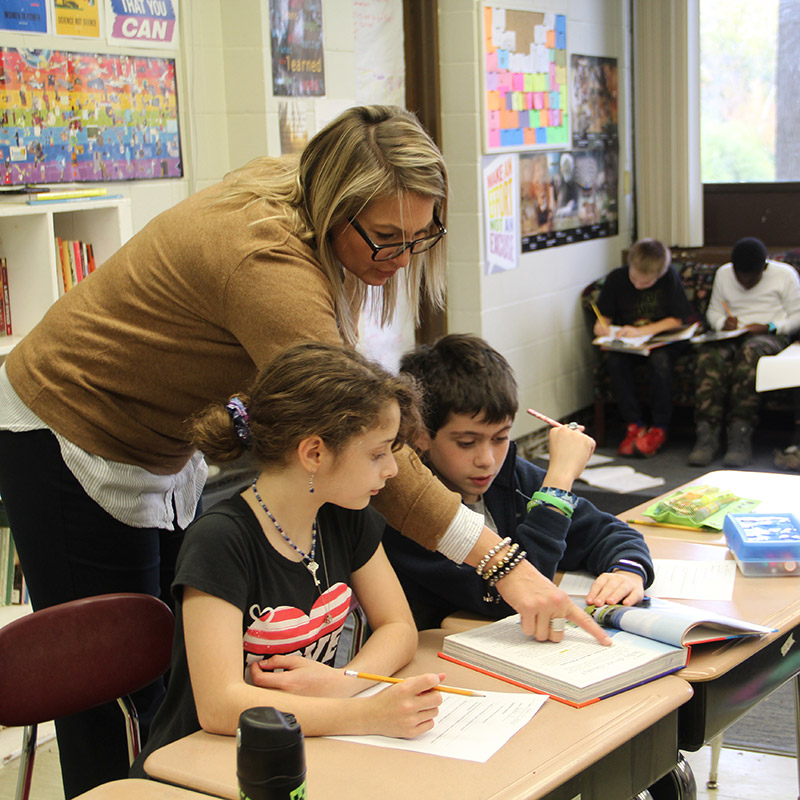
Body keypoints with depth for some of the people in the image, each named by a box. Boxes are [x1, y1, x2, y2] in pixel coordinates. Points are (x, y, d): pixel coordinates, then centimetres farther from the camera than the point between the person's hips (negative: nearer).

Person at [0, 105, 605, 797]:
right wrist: (506, 565, -40)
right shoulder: (267, 260, -35)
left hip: (162, 448, 8)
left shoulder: (284, 185, -9)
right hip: (67, 445, -8)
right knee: (114, 696, -2)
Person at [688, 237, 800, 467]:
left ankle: (740, 435, -43)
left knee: (749, 352, -40)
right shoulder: (723, 274, 13)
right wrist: (723, 323, -4)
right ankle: (707, 433, -40)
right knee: (709, 355, -34)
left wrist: (770, 327, -12)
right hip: (732, 335, 3)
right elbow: (713, 310, 20)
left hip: (770, 336, -3)